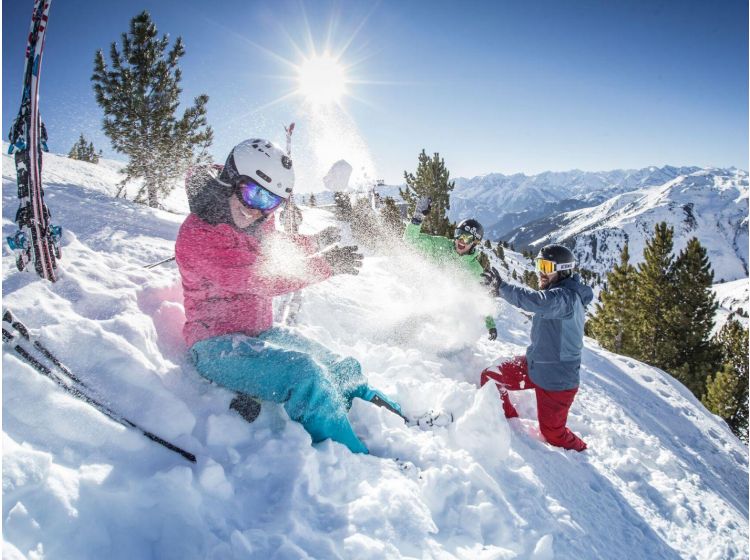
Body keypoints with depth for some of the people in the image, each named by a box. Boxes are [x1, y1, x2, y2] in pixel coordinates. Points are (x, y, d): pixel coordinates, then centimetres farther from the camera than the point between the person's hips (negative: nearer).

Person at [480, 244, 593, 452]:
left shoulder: (567, 296, -26)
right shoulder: (557, 293, 4)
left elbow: (537, 301, -44)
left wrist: (502, 287, -36)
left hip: (556, 378, -9)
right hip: (535, 364, 9)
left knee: (553, 432, 6)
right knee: (490, 377, 5)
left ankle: (581, 452, 38)